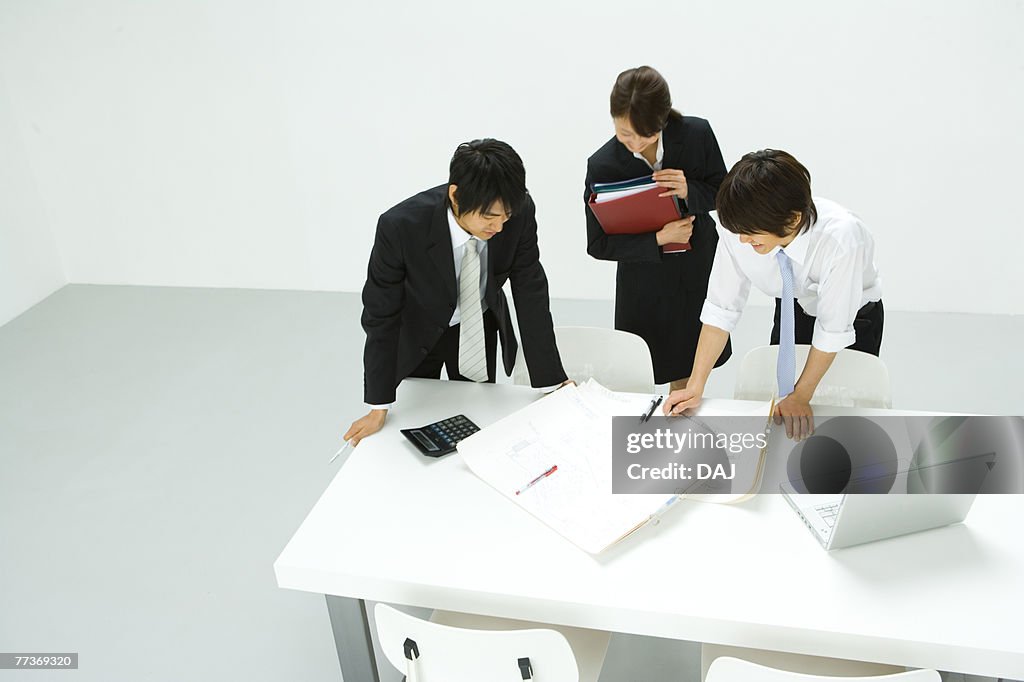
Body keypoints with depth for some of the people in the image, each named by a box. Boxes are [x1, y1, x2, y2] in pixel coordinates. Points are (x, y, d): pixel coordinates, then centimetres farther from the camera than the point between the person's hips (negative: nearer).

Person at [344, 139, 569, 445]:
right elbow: (380, 315, -25)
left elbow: (530, 293, -18)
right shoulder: (400, 227, -36)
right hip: (417, 330, -2)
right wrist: (378, 407, -19)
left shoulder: (520, 213, -29)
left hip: (479, 326, 2)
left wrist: (552, 381, -16)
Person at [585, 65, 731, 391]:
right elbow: (598, 244, -16)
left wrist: (690, 191, -26)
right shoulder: (602, 165, -21)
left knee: (688, 377, 22)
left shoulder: (698, 133, -16)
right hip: (644, 288, -2)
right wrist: (658, 239, -29)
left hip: (699, 275, 3)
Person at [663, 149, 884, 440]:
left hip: (855, 316, -3)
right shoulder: (737, 230, -30)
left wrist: (800, 397, -20)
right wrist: (695, 386, -23)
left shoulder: (841, 238, -40)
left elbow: (833, 329, -29)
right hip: (794, 307, 3)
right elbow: (722, 307, -21)